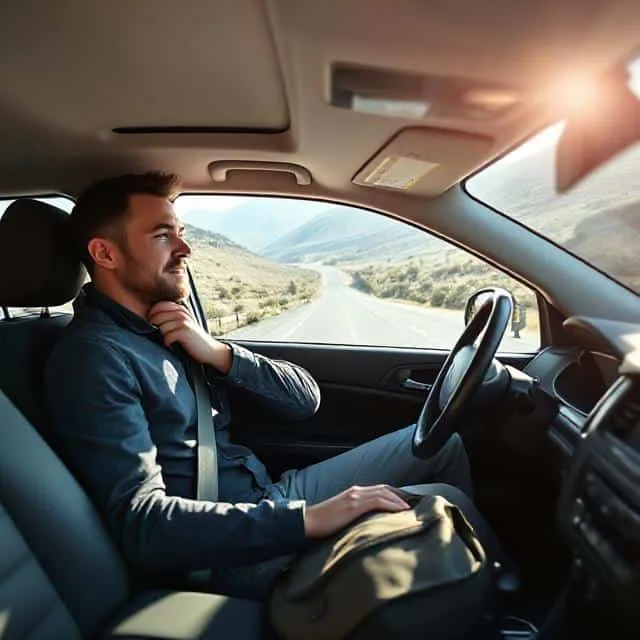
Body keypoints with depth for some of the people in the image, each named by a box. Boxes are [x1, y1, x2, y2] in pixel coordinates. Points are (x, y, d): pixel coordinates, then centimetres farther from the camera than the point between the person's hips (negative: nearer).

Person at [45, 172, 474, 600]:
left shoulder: (170, 330, 9)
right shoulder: (93, 356, -15)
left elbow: (306, 399, 4)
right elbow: (140, 521, -26)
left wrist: (220, 354, -12)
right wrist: (306, 519, -32)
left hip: (268, 497, 8)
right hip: (230, 556, -7)